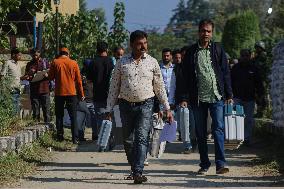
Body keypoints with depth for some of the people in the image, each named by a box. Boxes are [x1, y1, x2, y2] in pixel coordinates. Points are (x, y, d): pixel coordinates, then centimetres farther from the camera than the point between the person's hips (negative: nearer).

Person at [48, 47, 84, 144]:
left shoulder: (55, 62, -2)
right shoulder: (73, 63, 0)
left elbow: (50, 77, 2)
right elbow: (78, 80, 3)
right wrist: (81, 94, 10)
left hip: (59, 93, 0)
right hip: (72, 93, 0)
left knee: (59, 116, 11)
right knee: (73, 117, 3)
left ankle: (60, 137, 10)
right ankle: (75, 138, -5)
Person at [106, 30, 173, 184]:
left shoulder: (152, 63, 4)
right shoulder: (122, 63, 4)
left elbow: (160, 87, 10)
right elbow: (114, 87, 8)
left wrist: (167, 108, 8)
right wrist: (109, 110, 5)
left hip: (145, 105, -2)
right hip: (126, 105, 2)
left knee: (142, 138, -14)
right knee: (128, 140, 8)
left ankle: (138, 172, -19)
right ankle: (134, 169, 26)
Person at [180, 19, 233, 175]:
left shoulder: (218, 49, 6)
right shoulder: (191, 52, 6)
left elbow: (226, 73, 7)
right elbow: (186, 77, 7)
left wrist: (229, 95, 2)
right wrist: (184, 98, 0)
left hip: (217, 97, -1)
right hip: (198, 98, 1)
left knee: (218, 129, -11)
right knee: (200, 133, 6)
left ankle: (220, 163, -12)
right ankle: (204, 164, 14)